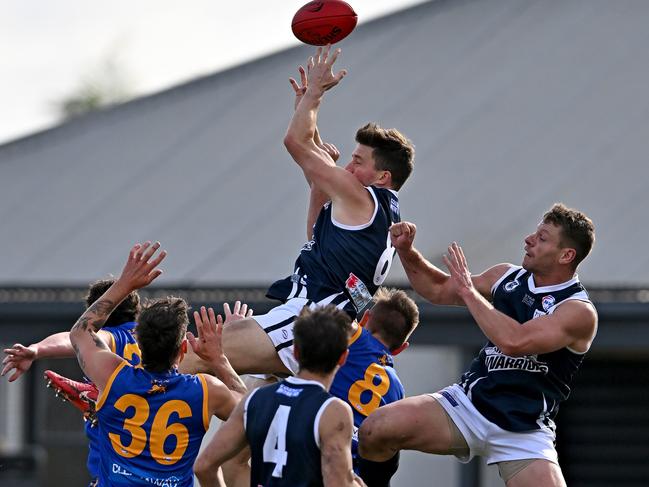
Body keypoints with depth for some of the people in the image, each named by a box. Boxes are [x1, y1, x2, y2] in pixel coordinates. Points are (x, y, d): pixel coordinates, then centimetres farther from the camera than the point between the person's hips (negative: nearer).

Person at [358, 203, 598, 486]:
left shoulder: (580, 312, -13)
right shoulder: (507, 277, 8)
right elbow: (439, 291, 23)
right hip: (468, 402, 4)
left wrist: (469, 292, -18)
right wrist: (405, 251, 8)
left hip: (523, 432, -4)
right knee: (375, 431, -19)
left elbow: (514, 341, -28)